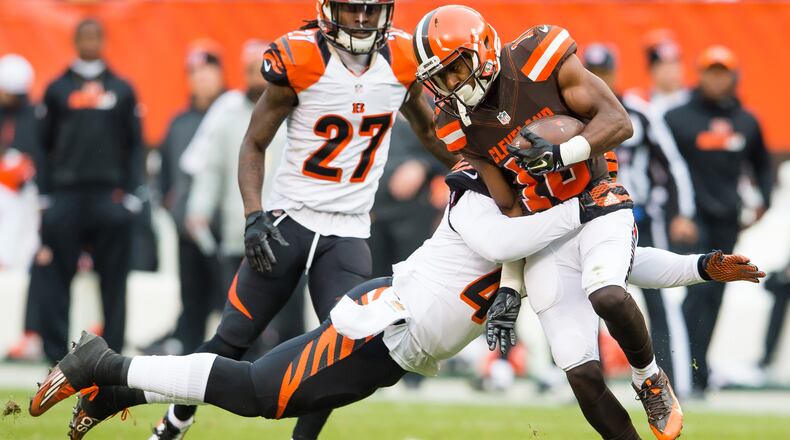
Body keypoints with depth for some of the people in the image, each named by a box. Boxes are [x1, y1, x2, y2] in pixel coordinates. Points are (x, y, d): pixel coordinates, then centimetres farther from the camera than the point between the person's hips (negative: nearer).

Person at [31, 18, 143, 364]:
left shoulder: (121, 90, 12)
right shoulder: (58, 89, 10)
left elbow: (134, 145, 11)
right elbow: (45, 144, 9)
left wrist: (131, 193, 1)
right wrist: (44, 194, 2)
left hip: (110, 195, 0)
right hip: (65, 194, 0)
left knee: (114, 279, 1)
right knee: (56, 277, -3)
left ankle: (112, 351, 7)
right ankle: (56, 355, 2)